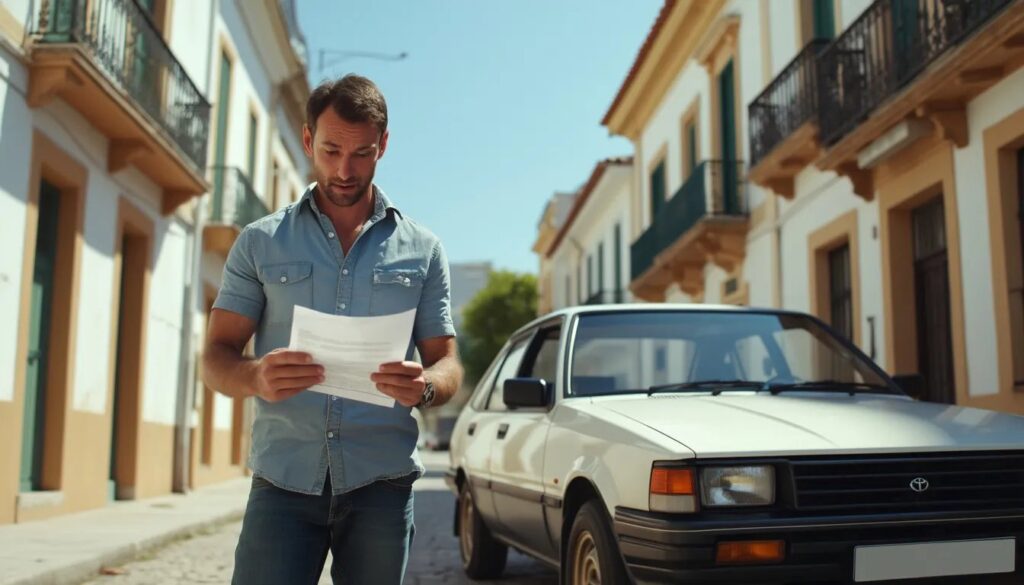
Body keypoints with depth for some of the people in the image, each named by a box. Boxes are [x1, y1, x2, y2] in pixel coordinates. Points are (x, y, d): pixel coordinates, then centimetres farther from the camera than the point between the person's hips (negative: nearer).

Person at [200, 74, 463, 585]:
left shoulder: (422, 250, 8)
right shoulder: (260, 243, 7)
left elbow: (448, 365, 8)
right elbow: (215, 359, 3)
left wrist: (425, 386, -17)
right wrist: (256, 378, -21)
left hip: (381, 484, 1)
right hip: (283, 479, -1)